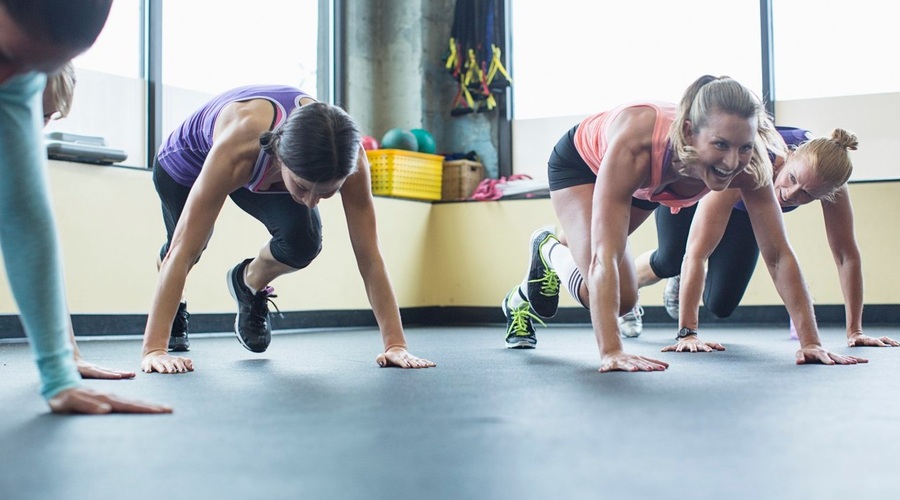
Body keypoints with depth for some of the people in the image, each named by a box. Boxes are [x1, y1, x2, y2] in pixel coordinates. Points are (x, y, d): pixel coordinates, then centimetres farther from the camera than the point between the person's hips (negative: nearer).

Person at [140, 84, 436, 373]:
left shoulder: (347, 153, -38)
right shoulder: (237, 146, -47)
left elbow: (369, 255, -34)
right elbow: (183, 250, -46)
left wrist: (395, 344, -37)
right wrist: (154, 350, -50)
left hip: (266, 174, 2)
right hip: (187, 161, -2)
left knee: (303, 242, -22)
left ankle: (249, 282, 11)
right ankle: (174, 308, 51)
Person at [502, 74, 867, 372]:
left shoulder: (749, 166, -37)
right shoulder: (636, 144, -50)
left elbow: (778, 254, -31)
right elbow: (604, 256, -52)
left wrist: (810, 341, -37)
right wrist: (611, 352, -58)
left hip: (647, 184, 5)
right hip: (582, 160, -5)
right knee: (619, 296, -20)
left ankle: (525, 299, 55)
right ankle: (548, 249, 12)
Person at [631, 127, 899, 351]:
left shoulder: (828, 172, -36)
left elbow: (846, 254, -25)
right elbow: (696, 254, -49)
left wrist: (855, 331, -25)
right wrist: (687, 334, -52)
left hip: (744, 209, 3)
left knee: (720, 305, -7)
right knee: (671, 259, -25)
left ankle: (682, 283, 30)